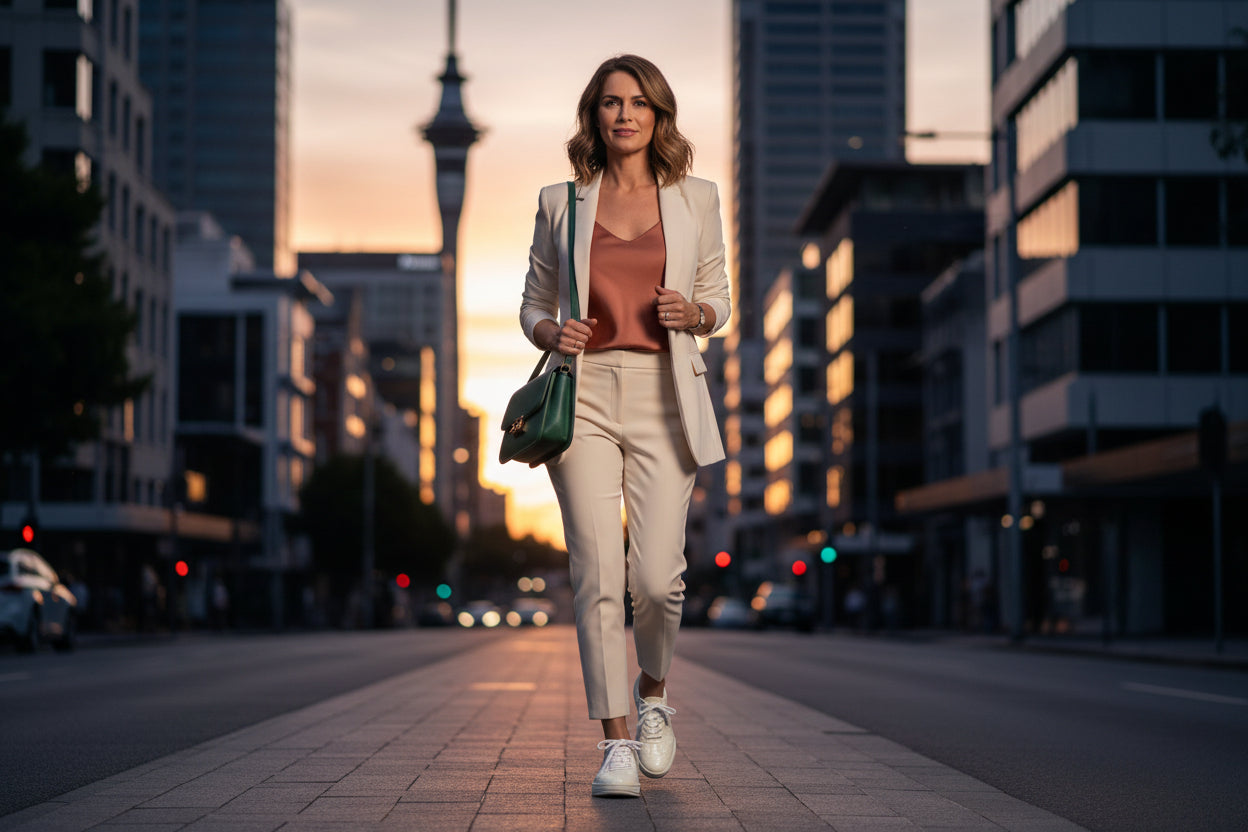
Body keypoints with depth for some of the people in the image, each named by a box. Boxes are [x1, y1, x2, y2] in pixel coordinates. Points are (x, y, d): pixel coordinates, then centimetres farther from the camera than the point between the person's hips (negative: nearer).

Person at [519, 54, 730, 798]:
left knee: (657, 575, -7)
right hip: (586, 393, 0)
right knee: (598, 574, -8)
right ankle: (616, 743, -1)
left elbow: (719, 301, 14)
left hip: (664, 395, 0)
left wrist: (693, 312, -8)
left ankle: (654, 692, 24)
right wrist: (553, 332, -7)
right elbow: (533, 304, 15)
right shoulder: (562, 202, 9)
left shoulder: (696, 199, 9)